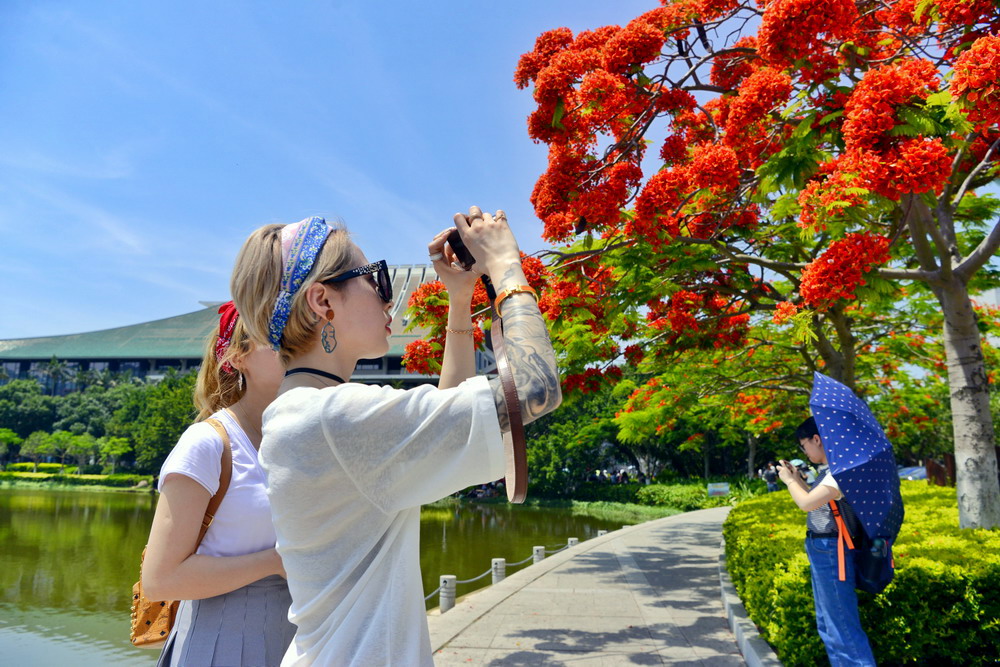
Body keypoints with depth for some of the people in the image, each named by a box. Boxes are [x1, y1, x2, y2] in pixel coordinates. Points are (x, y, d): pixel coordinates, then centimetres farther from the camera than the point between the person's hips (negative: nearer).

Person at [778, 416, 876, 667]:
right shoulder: (827, 470, 11)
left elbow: (806, 503, -25)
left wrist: (789, 480, -8)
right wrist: (798, 478, 15)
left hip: (830, 551, -11)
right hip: (820, 551, 11)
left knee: (842, 627, -6)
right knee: (827, 626, 19)